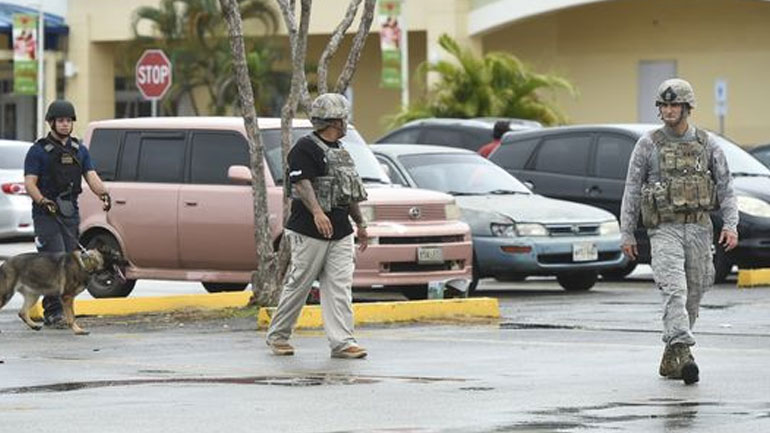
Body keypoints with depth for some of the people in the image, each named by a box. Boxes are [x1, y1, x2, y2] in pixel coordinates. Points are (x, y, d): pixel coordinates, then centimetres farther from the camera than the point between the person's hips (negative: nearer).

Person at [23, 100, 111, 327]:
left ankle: (64, 310, 13)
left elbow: (91, 176, 5)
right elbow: (29, 183, -8)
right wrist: (42, 201, -27)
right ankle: (53, 312, -15)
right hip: (46, 214, -6)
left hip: (71, 214, 6)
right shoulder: (38, 150, -1)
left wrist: (103, 193, -16)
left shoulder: (79, 150, 15)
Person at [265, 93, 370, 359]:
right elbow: (301, 183, -20)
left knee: (339, 288, -1)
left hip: (340, 233, 8)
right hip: (309, 234, -8)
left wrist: (360, 223, 27)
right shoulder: (305, 148, -8)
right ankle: (277, 335, 14)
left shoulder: (339, 151, 20)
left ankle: (342, 342, -4)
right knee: (298, 286, 0)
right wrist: (317, 212, -35)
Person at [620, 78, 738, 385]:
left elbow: (725, 187, 7)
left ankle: (671, 359, 19)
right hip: (664, 230, -3)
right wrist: (627, 234, 0)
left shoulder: (706, 144, 7)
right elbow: (631, 191, 3)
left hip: (699, 229, 3)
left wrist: (730, 224, -7)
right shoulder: (647, 145, 1)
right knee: (675, 291, -19)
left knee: (692, 297, 7)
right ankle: (683, 353, -30)